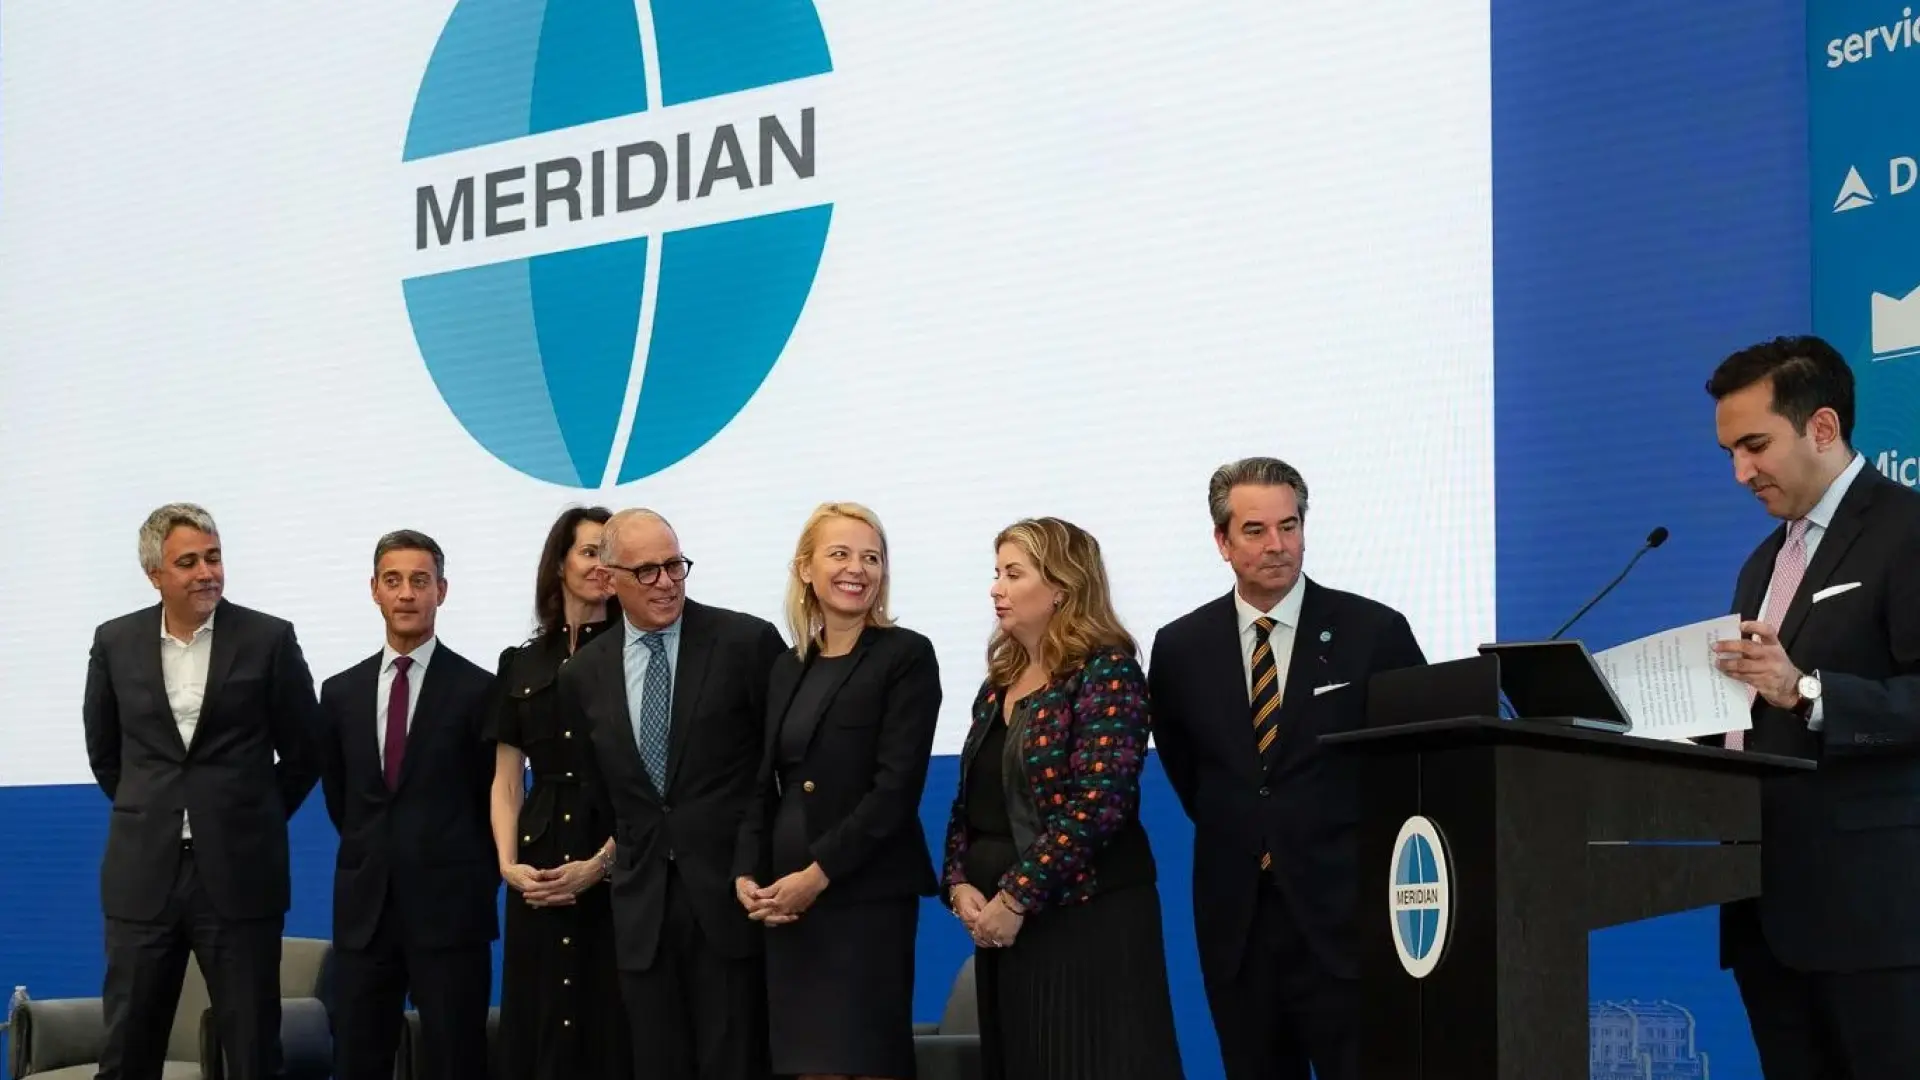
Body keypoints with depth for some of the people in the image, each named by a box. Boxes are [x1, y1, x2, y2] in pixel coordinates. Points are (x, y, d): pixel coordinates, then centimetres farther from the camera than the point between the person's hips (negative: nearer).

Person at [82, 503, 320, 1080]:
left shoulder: (269, 639, -2)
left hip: (240, 873, -2)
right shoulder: (116, 642, 5)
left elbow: (302, 753, 6)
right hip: (142, 874, 2)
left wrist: (253, 821, 9)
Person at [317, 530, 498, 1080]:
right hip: (364, 908, 4)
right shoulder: (341, 693, 9)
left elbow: (495, 797, 3)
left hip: (449, 907, -4)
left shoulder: (477, 689, -3)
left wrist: (474, 880, 5)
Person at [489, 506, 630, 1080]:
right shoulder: (521, 665, 13)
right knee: (537, 1027, 4)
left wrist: (601, 863, -15)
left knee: (612, 1026, -3)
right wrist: (508, 862, -5)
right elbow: (507, 782, 11)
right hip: (538, 870, 4)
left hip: (618, 867, -3)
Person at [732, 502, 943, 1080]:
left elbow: (897, 786, -11)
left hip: (866, 896, -6)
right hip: (787, 901, 6)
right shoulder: (788, 668, 15)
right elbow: (766, 785, 14)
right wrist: (747, 874, -2)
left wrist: (820, 873, -16)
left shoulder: (906, 656, -3)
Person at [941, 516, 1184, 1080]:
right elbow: (970, 802, 16)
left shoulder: (1106, 673, -9)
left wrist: (1016, 898, -18)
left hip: (1088, 922, -7)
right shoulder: (998, 684, 14)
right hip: (999, 925, 8)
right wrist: (960, 885, -2)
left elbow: (1098, 802, -19)